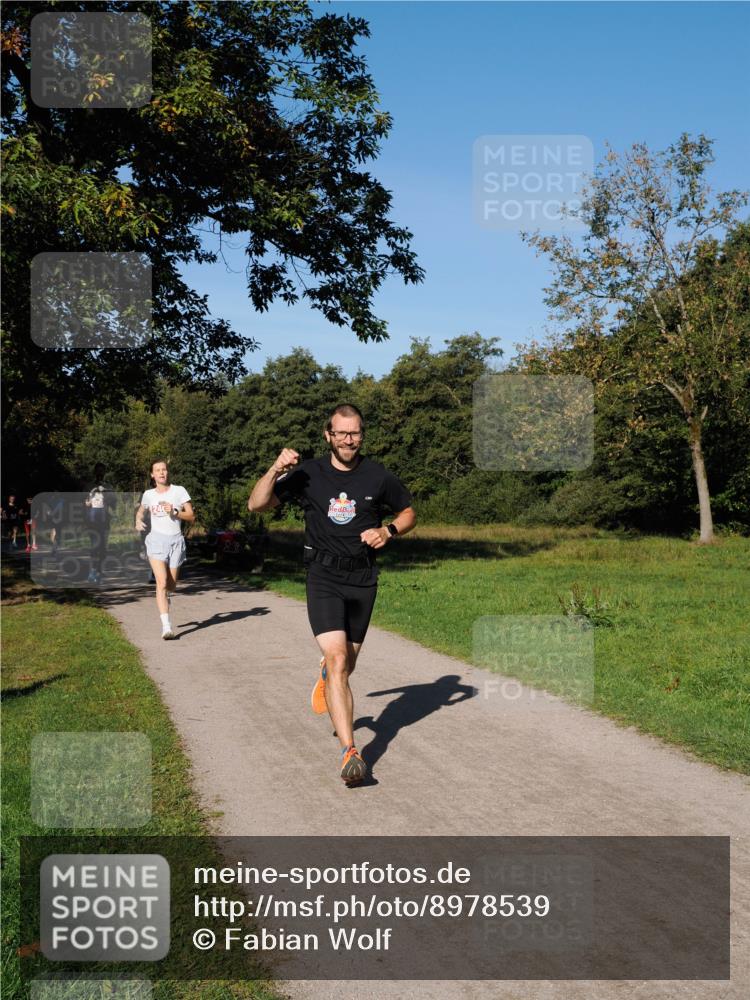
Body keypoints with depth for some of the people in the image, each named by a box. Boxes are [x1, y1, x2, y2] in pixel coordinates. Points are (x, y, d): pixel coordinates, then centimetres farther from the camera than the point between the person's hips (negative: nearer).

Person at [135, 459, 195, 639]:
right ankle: (166, 626, -23)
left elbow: (191, 517, 0)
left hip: (176, 540, 1)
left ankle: (165, 601, 44)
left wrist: (174, 511, -15)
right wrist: (138, 521, 6)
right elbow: (140, 510, 27)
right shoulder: (148, 494, 7)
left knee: (171, 585, 8)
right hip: (157, 539, -1)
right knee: (161, 582, -17)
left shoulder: (179, 491, 2)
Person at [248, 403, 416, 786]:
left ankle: (326, 673, 53)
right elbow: (256, 505, -2)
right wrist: (276, 471, -18)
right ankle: (350, 753, -18)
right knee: (338, 661, -18)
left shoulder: (378, 477, 1)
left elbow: (409, 512, 14)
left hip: (363, 580, 2)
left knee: (345, 667, 14)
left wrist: (388, 530, -7)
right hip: (323, 578, -2)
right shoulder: (308, 474, -2)